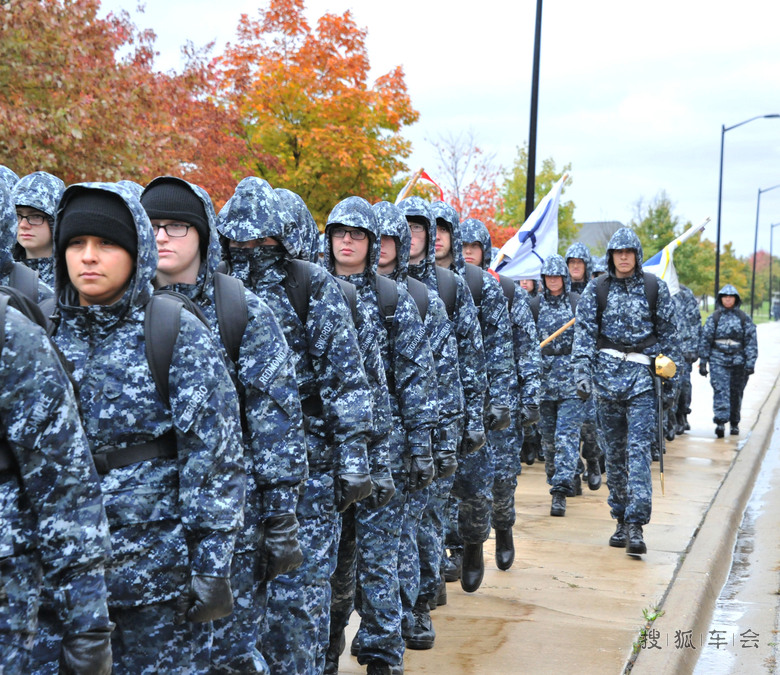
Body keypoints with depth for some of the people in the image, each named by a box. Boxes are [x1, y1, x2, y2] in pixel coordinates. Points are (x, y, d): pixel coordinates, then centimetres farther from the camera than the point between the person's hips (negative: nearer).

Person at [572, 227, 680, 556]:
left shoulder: (655, 288, 5)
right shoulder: (596, 289, 6)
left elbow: (668, 335, 9)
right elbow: (584, 332, 0)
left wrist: (670, 380, 7)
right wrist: (582, 372, -14)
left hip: (643, 377, -2)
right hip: (607, 375, 2)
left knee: (638, 449, -11)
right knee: (615, 451, 8)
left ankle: (636, 525, -14)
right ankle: (621, 519, 18)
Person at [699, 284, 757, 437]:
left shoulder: (744, 318, 6)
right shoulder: (713, 318, 5)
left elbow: (751, 341, 4)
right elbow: (705, 340, 7)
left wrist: (750, 362, -4)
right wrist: (703, 362, 3)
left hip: (738, 361, 1)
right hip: (718, 360, -1)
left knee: (736, 393, 7)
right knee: (720, 390, -13)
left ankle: (734, 423, 20)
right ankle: (720, 422, -19)